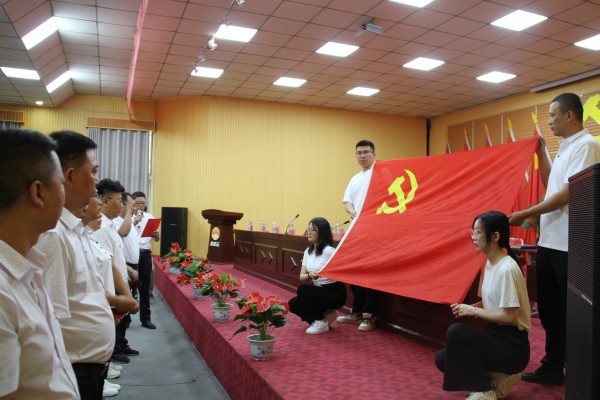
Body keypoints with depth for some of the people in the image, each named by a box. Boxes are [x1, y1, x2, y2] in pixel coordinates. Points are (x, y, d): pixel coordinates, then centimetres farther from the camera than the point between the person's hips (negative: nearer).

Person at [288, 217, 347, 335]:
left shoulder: (329, 251, -17)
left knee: (302, 290, -26)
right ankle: (325, 314, 10)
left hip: (335, 293, -7)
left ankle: (321, 323, -8)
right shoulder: (308, 251, 5)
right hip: (319, 290, 7)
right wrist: (310, 275, -20)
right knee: (293, 304, -9)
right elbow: (301, 276, 2)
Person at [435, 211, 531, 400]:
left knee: (456, 332, -28)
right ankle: (498, 378, 11)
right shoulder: (490, 264, 7)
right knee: (442, 359, -2)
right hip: (496, 336, 8)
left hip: (512, 346, -8)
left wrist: (473, 311, -15)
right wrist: (467, 308, 0)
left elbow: (510, 317, -23)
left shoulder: (507, 269, -22)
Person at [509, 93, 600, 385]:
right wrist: (541, 154, 18)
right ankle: (553, 367, 27)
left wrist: (525, 214, -16)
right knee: (549, 309, 15)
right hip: (549, 241, 9)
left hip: (569, 244, -9)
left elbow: (568, 193, -19)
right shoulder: (565, 148, 17)